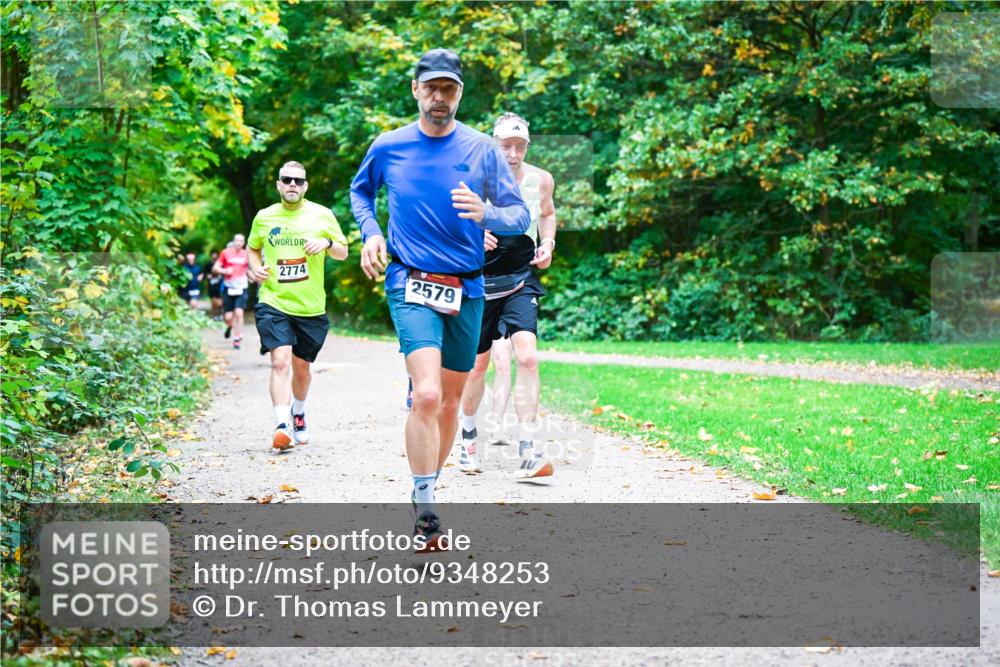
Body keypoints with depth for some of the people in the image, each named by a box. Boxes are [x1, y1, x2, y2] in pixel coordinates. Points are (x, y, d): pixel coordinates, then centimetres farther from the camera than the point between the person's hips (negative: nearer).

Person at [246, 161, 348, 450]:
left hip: (310, 307, 1)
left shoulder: (322, 215, 3)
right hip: (273, 303, -1)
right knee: (280, 361, -19)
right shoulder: (264, 217, 5)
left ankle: (298, 412, 42)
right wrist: (255, 268, 0)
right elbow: (253, 248, 21)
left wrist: (327, 243, -12)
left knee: (301, 366, 14)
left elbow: (343, 253, 9)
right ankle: (281, 426, -24)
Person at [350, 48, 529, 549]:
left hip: (466, 290, 3)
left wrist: (484, 214, -20)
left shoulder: (483, 150, 1)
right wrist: (370, 234, 6)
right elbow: (360, 190, 23)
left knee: (449, 401, 12)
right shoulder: (388, 148, 3)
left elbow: (521, 217, 1)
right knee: (427, 394, -21)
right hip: (411, 284, -2)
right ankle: (424, 511, -15)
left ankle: (427, 488, 32)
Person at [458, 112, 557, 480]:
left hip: (521, 280, 1)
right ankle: (468, 438, 33)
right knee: (477, 363, 9)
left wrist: (548, 243, 4)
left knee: (527, 357, -18)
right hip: (481, 280, -1)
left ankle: (527, 452, -20)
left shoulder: (541, 180, 1)